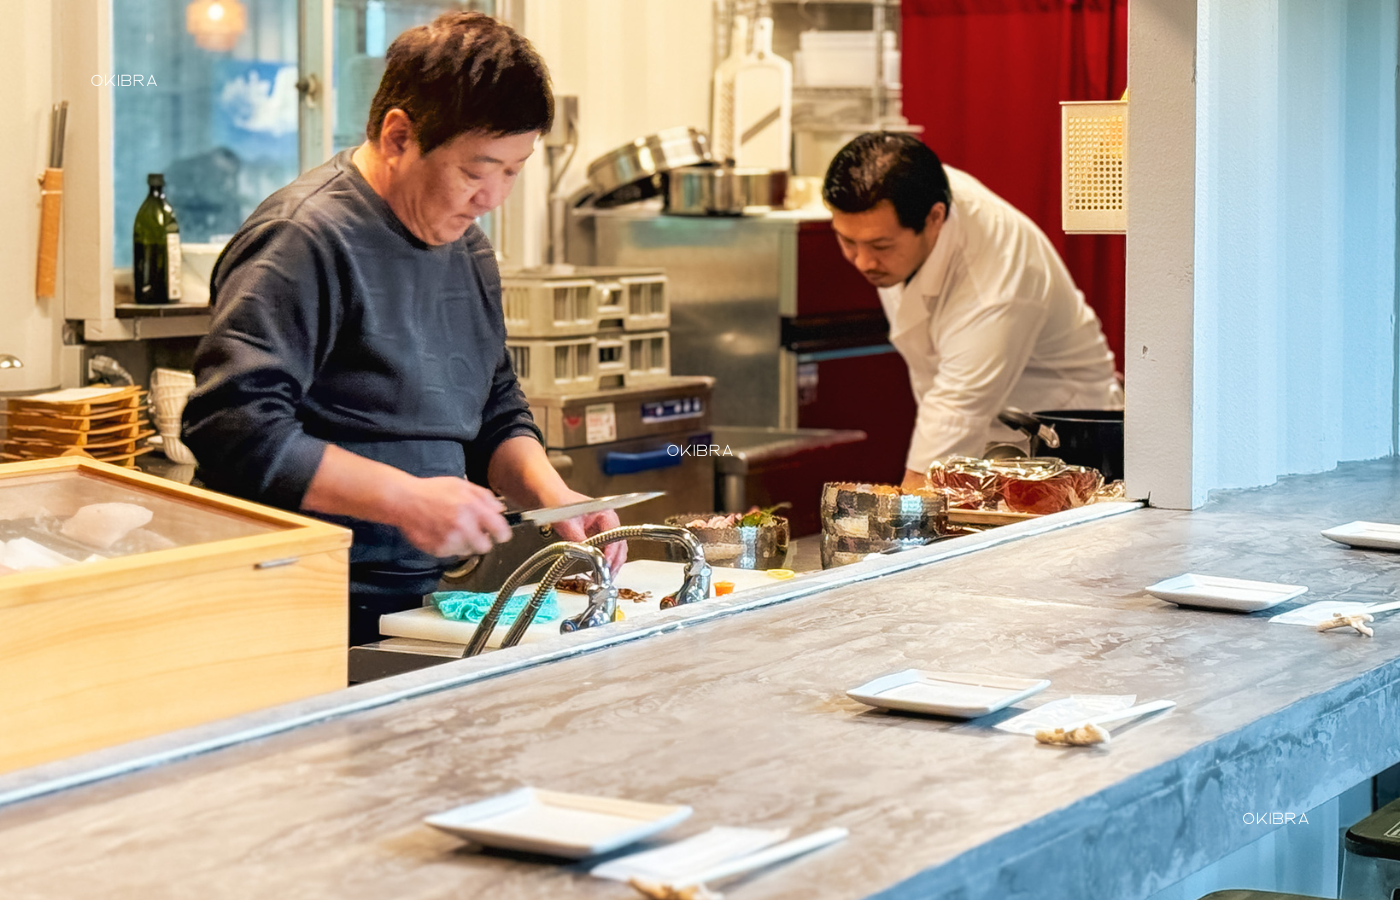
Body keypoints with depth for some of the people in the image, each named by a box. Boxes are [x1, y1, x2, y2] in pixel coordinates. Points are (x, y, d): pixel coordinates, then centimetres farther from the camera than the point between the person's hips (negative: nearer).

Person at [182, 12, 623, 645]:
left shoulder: (467, 245, 17)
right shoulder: (304, 241, -12)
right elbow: (233, 429, -20)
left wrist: (551, 494, 5)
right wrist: (404, 498, -22)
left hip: (423, 603, 8)